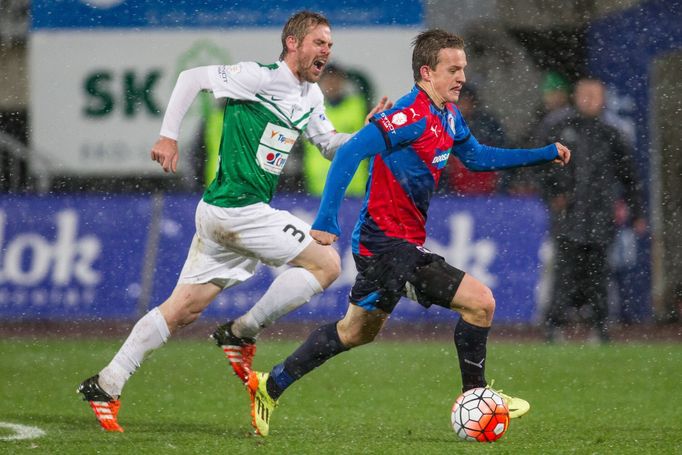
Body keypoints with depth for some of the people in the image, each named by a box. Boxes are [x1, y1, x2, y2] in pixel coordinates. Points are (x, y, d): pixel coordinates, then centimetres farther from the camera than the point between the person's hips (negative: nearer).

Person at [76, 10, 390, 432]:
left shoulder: (311, 96, 16)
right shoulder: (260, 77, -10)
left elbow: (330, 145, 22)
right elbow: (192, 77, -4)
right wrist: (169, 136, -6)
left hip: (222, 212, 9)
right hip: (237, 206, -9)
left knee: (184, 308, 9)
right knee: (326, 262, -8)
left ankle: (107, 384, 10)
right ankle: (242, 333, -2)